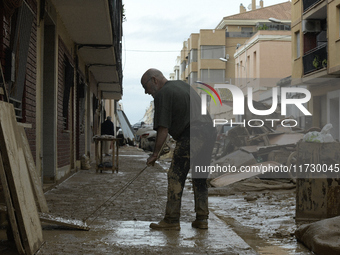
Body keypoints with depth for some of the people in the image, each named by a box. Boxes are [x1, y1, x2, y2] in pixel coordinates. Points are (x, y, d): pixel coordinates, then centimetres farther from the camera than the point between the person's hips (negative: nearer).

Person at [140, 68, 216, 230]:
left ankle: (172, 220, -4)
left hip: (191, 136, -9)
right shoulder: (182, 85, 23)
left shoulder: (162, 94, -3)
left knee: (176, 178, -4)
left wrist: (155, 154, -2)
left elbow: (163, 128, -9)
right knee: (200, 179, 15)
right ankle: (202, 219, 15)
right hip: (209, 131, 9)